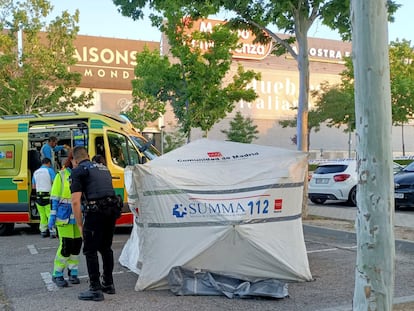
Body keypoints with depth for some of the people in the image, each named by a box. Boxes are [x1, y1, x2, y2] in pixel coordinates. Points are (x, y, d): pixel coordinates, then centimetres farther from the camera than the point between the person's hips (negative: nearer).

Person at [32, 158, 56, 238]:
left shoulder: (36, 172, 12)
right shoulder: (50, 170, -4)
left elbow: (33, 186, 17)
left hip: (39, 196, 5)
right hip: (48, 196, -5)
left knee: (42, 215, 12)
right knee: (50, 214, -1)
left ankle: (43, 231, 15)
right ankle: (52, 232, -5)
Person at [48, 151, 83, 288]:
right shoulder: (61, 175, -3)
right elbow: (54, 198, -2)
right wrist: (52, 216, -7)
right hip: (64, 216, -4)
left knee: (77, 245, 7)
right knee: (66, 246, -7)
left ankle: (73, 273, 22)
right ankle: (57, 275, 8)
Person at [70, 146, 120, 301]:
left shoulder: (78, 171, 1)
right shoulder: (103, 168, 23)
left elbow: (76, 201, -7)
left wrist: (80, 225, -2)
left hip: (95, 211, -7)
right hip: (112, 210, 7)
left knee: (90, 251, 4)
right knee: (106, 248, 20)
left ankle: (95, 290, 8)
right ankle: (108, 284, 30)